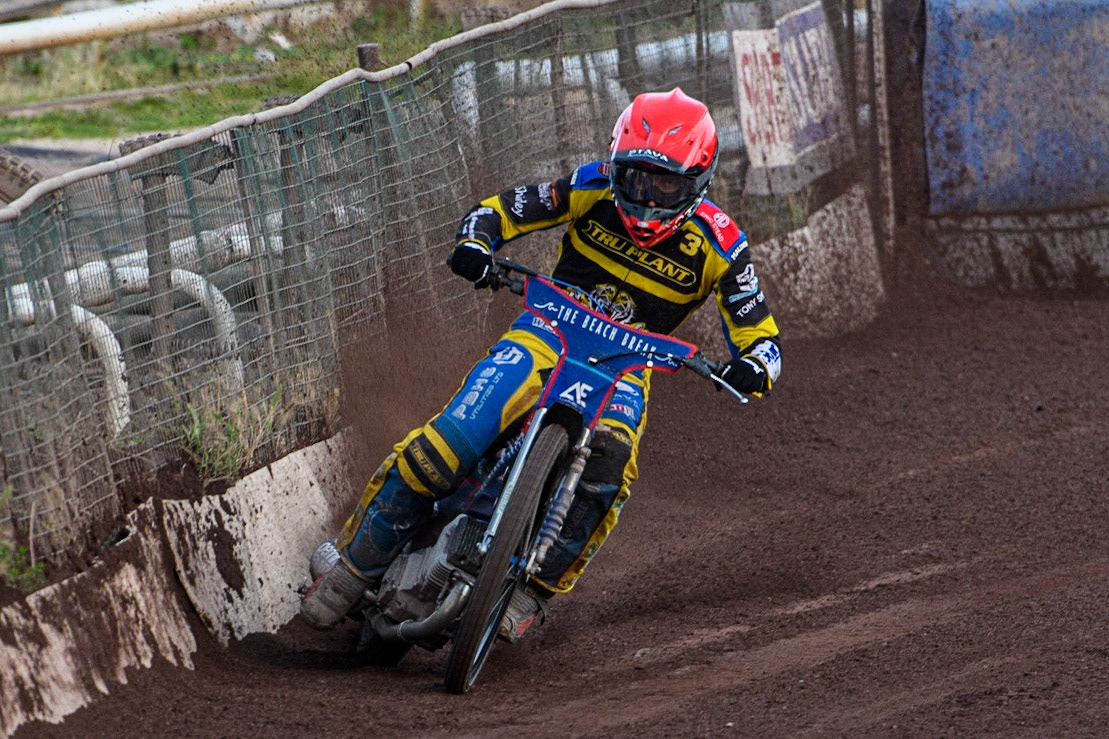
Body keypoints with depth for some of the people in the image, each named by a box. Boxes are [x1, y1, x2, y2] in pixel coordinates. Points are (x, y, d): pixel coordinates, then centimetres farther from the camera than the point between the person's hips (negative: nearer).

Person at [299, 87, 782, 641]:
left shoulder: (718, 246, -8)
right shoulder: (594, 188, -6)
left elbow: (761, 336, -5)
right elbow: (499, 210, 1)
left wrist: (752, 367, -30)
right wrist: (474, 244, -22)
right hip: (551, 330, 0)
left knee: (609, 461, -35)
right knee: (451, 440, -23)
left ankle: (536, 591, -25)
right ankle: (354, 564, -11)